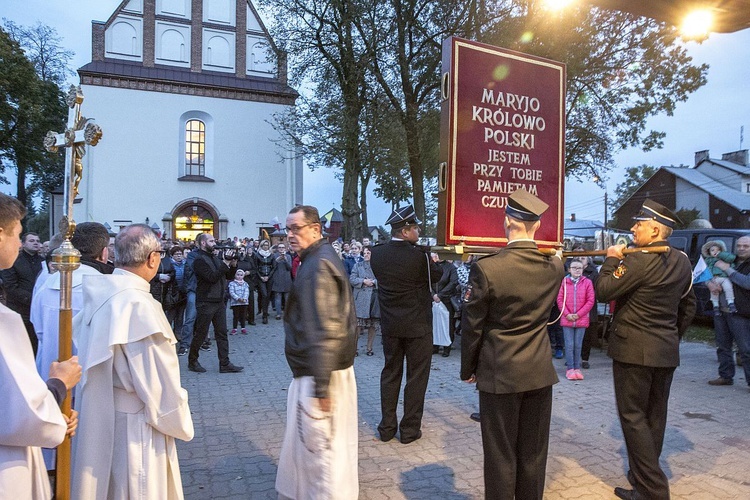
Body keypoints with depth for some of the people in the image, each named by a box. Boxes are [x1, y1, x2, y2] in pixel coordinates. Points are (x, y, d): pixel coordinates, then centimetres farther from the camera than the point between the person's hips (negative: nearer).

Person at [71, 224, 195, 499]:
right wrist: (181, 425, -7)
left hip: (99, 418, 8)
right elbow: (160, 382, -23)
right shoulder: (139, 305, -26)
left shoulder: (99, 294, -2)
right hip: (132, 425, -8)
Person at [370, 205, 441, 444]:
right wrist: (433, 258, 17)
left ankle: (387, 427, 24)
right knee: (416, 376, 9)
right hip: (417, 325, -5)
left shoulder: (377, 253, -4)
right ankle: (410, 429, 17)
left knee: (390, 373, 16)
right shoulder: (419, 256, -18)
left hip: (389, 325, 5)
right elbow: (437, 275, -2)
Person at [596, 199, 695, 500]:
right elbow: (688, 307, 15)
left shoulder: (638, 261, -19)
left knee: (633, 416, 0)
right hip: (667, 351, 8)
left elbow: (603, 292, -14)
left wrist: (611, 259, -2)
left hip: (634, 350, -8)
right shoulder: (682, 262, 7)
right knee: (655, 416, 16)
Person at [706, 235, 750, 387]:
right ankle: (726, 376, 24)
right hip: (720, 311, 6)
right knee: (723, 347, 13)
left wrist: (727, 269, -19)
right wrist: (709, 283, -6)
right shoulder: (729, 261, 12)